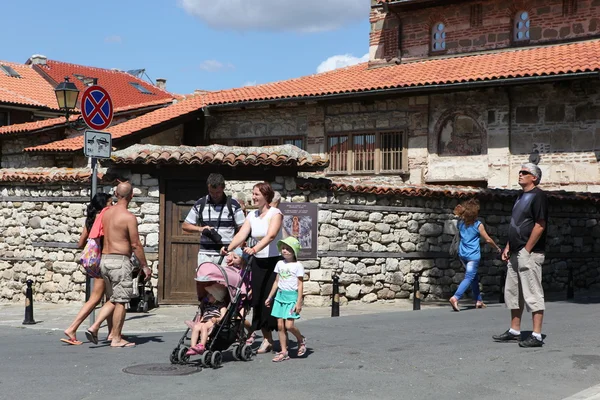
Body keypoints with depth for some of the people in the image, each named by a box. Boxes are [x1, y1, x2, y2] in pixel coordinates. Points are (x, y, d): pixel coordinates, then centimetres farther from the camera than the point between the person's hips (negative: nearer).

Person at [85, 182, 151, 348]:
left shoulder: (106, 213, 8)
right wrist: (144, 266, -3)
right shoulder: (129, 217, -12)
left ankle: (94, 328, 5)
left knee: (112, 300, 18)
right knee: (120, 301, 2)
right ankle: (116, 339, 7)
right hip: (120, 261, -7)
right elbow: (136, 245, -11)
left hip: (105, 259, 7)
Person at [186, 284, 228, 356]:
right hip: (204, 322, 6)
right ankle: (192, 347, -38)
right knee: (196, 327, -27)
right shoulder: (207, 305, 32)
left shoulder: (222, 306, 9)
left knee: (204, 327, -37)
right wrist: (199, 321, 11)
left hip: (214, 324, -6)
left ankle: (202, 346, -49)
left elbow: (223, 317, -6)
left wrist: (216, 319, -26)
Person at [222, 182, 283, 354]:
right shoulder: (252, 215, 9)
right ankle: (267, 339, 10)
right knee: (258, 299, 3)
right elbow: (241, 234, -4)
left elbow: (270, 236, -25)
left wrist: (255, 249, -41)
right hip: (258, 262, 6)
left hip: (274, 262, -6)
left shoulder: (275, 213, -9)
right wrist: (228, 248, -22)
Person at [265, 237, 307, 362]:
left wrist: (299, 302, -12)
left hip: (292, 296, -5)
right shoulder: (280, 264, 12)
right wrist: (269, 297, 16)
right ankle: (284, 352, 7)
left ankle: (301, 340, 15)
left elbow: (300, 285, -6)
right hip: (280, 295, 6)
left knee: (289, 325, -13)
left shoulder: (298, 265, -4)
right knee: (280, 326, 2)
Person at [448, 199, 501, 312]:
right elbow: (488, 239, -3)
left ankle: (479, 301, 25)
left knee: (474, 277, 19)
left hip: (462, 254, 6)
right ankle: (455, 297, -26)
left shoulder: (460, 223, 3)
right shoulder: (478, 225, -10)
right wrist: (497, 248, 13)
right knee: (469, 278, -8)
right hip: (473, 255, -6)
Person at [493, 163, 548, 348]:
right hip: (516, 253, 10)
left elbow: (540, 225, -18)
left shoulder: (538, 196, -11)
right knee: (512, 292, 14)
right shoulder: (521, 196, 18)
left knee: (533, 294, -8)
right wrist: (508, 247, 16)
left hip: (529, 253, -10)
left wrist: (526, 250, -19)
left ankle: (537, 336, -5)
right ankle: (514, 331, 24)